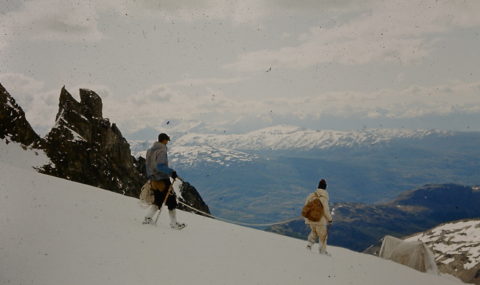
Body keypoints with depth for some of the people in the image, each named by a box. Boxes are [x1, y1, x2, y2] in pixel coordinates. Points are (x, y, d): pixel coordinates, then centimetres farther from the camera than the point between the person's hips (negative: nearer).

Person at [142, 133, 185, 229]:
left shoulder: (150, 150, 11)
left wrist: (150, 177, 23)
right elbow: (160, 166, -28)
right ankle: (174, 223, 7)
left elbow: (147, 165, 16)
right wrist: (171, 172, -27)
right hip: (163, 180, -8)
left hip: (154, 180, 8)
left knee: (158, 201, 20)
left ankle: (148, 218, 12)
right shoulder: (161, 151, -16)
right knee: (171, 200, 3)